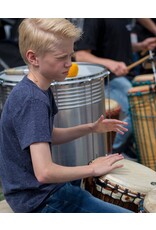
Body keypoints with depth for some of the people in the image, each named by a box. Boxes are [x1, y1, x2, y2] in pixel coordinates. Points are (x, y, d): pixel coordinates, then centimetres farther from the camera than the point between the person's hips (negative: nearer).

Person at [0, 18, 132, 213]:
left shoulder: (39, 90, 3)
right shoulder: (33, 100, -27)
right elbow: (44, 173, -34)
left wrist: (91, 128, 7)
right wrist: (93, 169, -20)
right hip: (40, 202, -10)